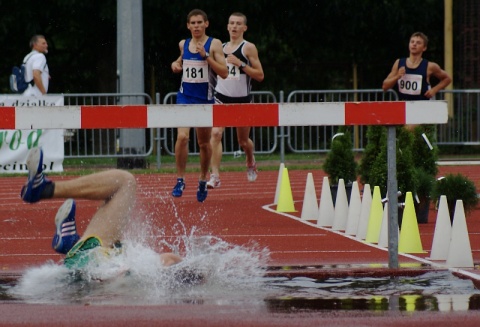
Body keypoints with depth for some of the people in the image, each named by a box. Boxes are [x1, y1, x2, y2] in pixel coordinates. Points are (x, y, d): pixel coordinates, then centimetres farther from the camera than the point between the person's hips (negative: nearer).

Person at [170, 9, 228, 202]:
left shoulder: (214, 44, -6)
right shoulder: (183, 44, 5)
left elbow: (224, 73, -13)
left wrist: (206, 56, -21)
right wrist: (176, 64, 4)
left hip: (205, 99, -1)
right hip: (185, 97, 1)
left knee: (204, 143, 10)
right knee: (182, 137, -19)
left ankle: (203, 181, 30)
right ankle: (180, 180, -11)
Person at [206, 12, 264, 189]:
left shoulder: (248, 48, -5)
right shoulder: (221, 47, 9)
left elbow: (260, 75, -10)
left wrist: (240, 64, -19)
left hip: (242, 100, -2)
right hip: (221, 98, 2)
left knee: (243, 141, 13)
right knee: (215, 133, -20)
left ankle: (251, 162, 47)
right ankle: (215, 176, -23)